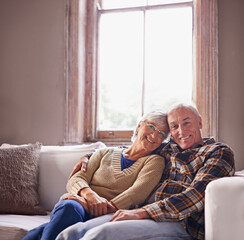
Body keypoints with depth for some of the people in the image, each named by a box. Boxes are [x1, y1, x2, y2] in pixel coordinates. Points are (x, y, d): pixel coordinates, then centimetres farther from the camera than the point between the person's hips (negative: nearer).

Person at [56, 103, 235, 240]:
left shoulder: (219, 152, 6)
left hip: (182, 225, -6)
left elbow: (197, 195, -10)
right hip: (146, 216, 6)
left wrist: (142, 212, -19)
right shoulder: (167, 149, 24)